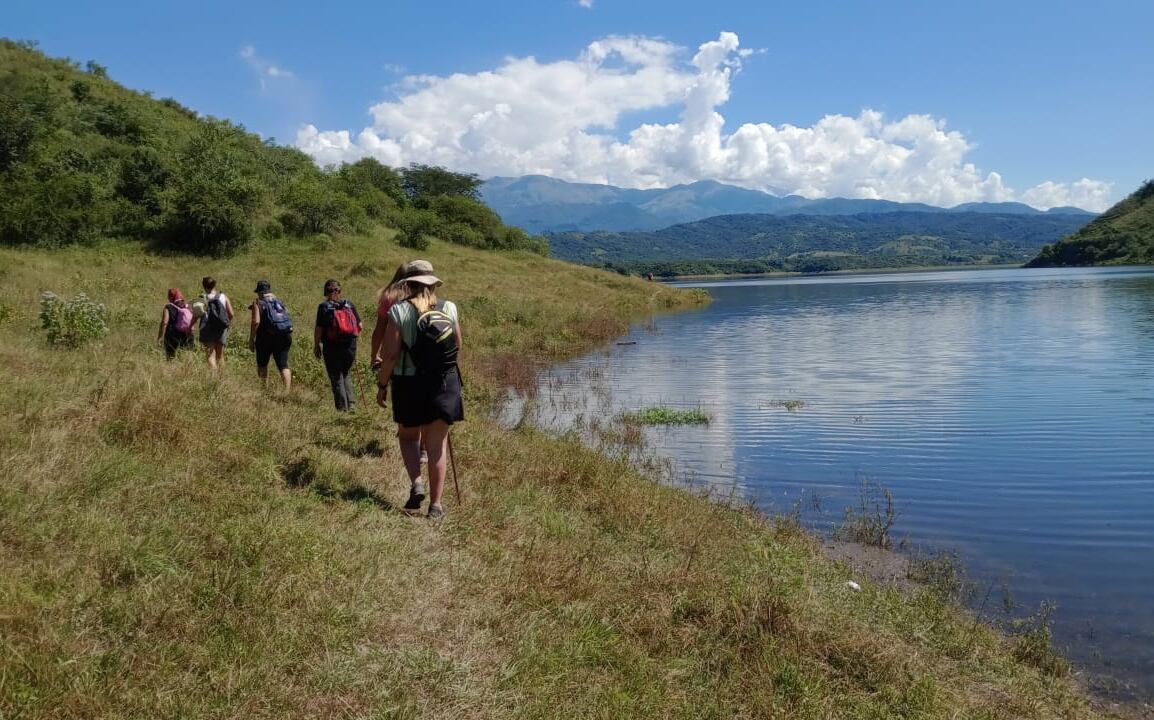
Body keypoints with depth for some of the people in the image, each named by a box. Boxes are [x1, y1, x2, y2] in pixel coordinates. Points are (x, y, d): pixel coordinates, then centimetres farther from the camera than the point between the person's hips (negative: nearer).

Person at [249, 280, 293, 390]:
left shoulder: (258, 303, -4)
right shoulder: (280, 301, 13)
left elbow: (255, 322, -15)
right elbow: (288, 318, 13)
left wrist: (251, 339, -8)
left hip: (266, 338, -4)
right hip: (284, 338, 4)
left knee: (262, 364, 14)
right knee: (283, 364, 2)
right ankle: (288, 389, -10)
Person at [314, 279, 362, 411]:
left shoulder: (324, 306, -7)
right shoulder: (350, 305, 3)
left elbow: (319, 329, -10)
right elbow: (359, 325, 5)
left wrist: (316, 345, 0)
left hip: (332, 347, -3)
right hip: (350, 346, 3)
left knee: (336, 378, 8)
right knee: (346, 375, 21)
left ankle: (343, 408, 9)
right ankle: (351, 403, 10)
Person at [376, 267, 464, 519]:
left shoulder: (398, 311, -8)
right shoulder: (450, 309, -1)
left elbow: (390, 355, -11)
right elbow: (458, 347, 8)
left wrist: (382, 385, 1)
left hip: (409, 384, -2)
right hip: (445, 384, 2)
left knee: (408, 436, 19)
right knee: (437, 443, 10)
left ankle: (416, 482, -3)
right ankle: (436, 504, 12)